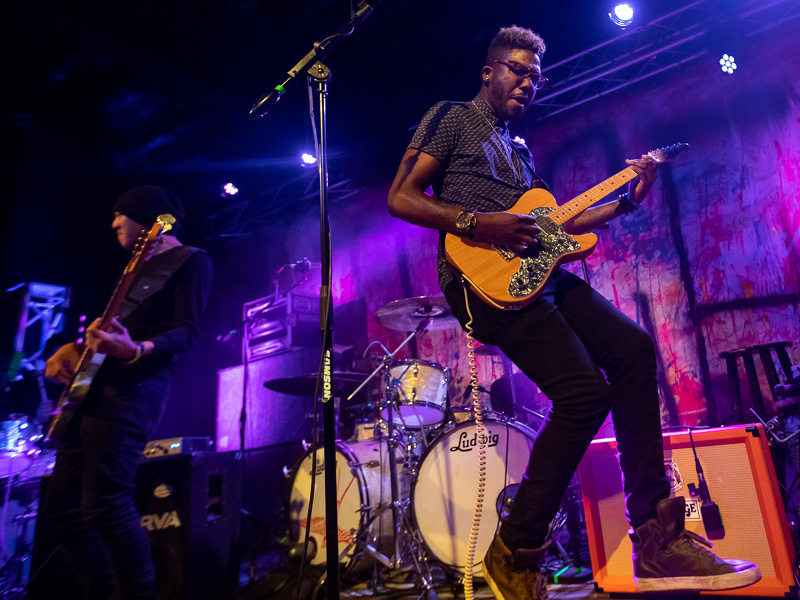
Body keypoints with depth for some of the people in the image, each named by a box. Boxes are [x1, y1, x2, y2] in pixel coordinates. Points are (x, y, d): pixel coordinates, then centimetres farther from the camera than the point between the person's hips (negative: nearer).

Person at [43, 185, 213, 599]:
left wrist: (136, 350, -30)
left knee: (104, 505, -17)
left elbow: (187, 330, -12)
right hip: (93, 386, 10)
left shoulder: (190, 260, 0)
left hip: (134, 388, -9)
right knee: (59, 509, 9)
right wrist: (73, 348, 10)